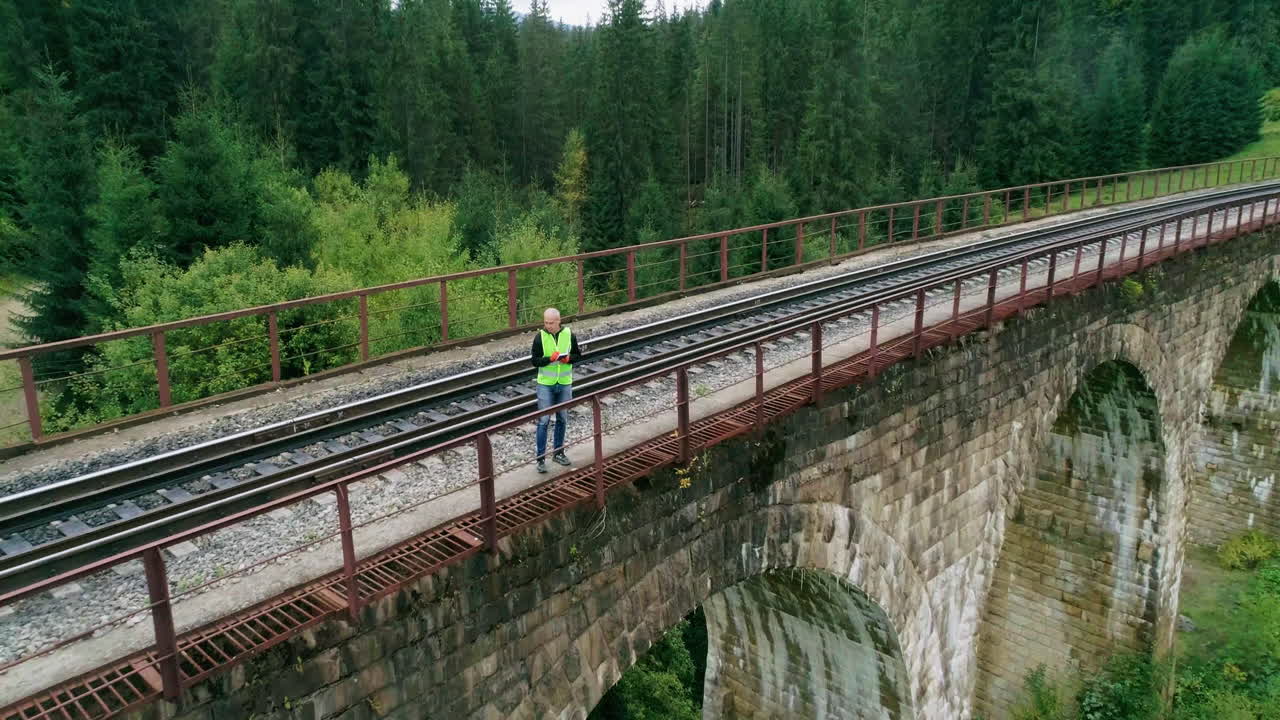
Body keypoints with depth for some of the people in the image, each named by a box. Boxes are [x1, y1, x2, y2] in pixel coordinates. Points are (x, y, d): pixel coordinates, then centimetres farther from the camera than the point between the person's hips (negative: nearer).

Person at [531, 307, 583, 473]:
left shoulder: (569, 335, -3)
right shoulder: (540, 337, -9)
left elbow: (578, 354, 5)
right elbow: (534, 360, -8)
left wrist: (568, 358, -15)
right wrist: (550, 358, -23)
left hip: (565, 384, 3)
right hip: (545, 384, -3)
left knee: (562, 419, 13)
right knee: (543, 420, -3)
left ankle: (558, 452, 28)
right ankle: (541, 458, 3)